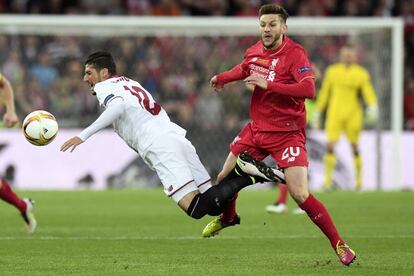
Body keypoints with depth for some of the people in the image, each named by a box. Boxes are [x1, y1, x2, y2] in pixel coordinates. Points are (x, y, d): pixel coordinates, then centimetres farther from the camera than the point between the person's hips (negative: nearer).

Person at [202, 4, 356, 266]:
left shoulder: (295, 53, -17)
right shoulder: (254, 51, 4)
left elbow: (309, 89, -32)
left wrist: (268, 84, -32)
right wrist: (221, 78, 23)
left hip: (287, 134, -6)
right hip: (256, 129, 7)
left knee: (300, 195, -18)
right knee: (225, 176, 14)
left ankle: (340, 245, -8)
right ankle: (228, 217, 46)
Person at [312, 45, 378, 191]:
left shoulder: (361, 73, 1)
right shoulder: (332, 71, 8)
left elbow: (368, 92, -7)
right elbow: (324, 93, 15)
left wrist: (373, 106, -26)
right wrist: (317, 112, 16)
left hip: (353, 114, -1)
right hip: (335, 113, 1)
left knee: (354, 146, 5)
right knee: (330, 145, -11)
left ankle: (358, 178, 20)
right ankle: (328, 178, -8)